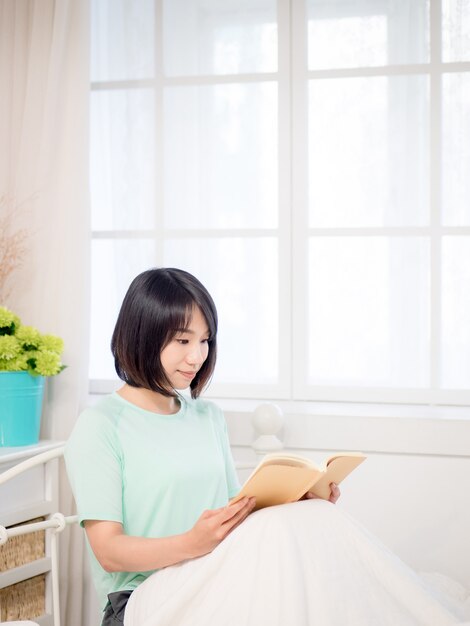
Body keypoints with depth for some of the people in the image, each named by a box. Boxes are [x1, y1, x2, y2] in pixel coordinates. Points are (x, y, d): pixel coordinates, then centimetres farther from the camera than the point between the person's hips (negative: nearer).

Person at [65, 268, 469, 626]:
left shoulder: (209, 417, 18)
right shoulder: (99, 426, -4)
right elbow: (108, 551, -11)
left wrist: (297, 502, -3)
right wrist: (193, 543, -27)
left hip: (221, 584, 6)